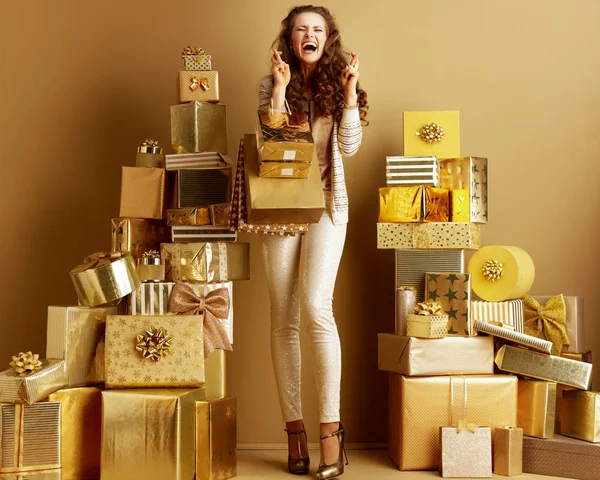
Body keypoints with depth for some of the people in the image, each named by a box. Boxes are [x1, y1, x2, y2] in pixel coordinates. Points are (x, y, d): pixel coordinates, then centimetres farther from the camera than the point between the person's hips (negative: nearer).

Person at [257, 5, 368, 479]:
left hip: (327, 206, -1)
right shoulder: (271, 85, 6)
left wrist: (349, 91, -10)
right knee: (284, 321, 2)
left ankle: (330, 427, -12)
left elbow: (350, 147, -4)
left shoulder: (338, 82, 6)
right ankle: (294, 426, 11)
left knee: (316, 307, -19)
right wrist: (281, 87, -11)